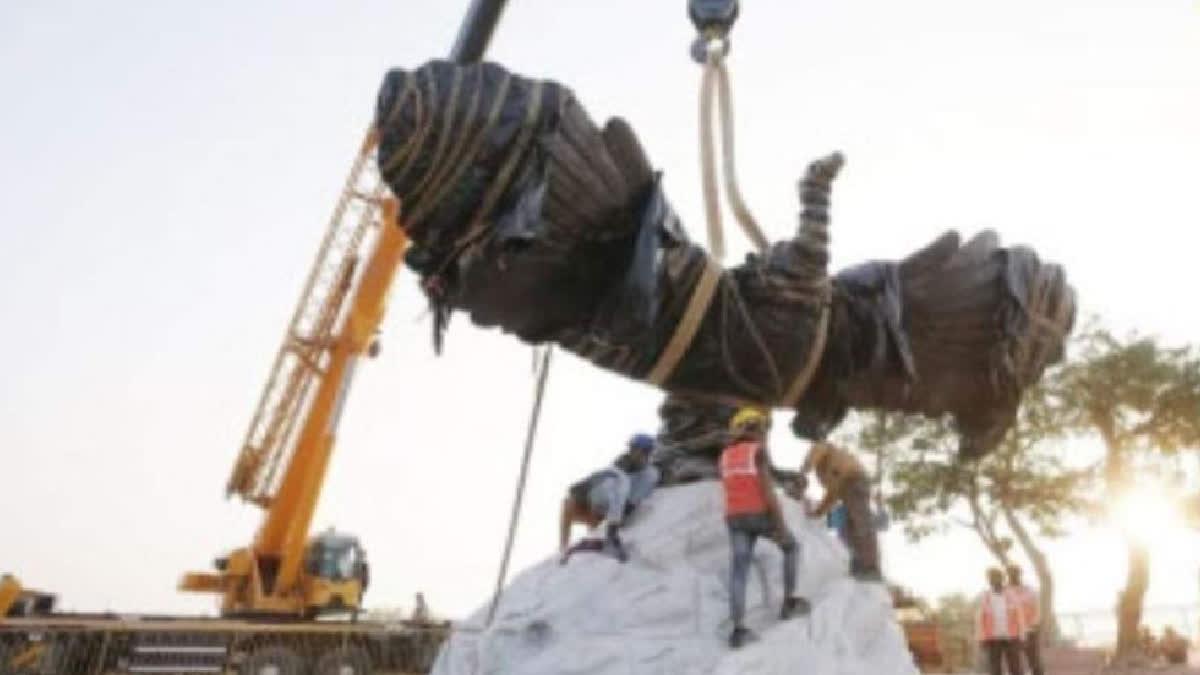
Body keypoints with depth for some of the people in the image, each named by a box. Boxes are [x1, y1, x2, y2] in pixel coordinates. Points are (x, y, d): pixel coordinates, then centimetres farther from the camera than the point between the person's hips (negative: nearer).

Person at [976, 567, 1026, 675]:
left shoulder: (1011, 596, 0)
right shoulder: (984, 598, -1)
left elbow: (1019, 618, 1)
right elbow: (980, 620, -1)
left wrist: (1021, 638, -4)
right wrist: (982, 641, -6)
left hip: (1011, 638, 0)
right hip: (993, 639, 0)